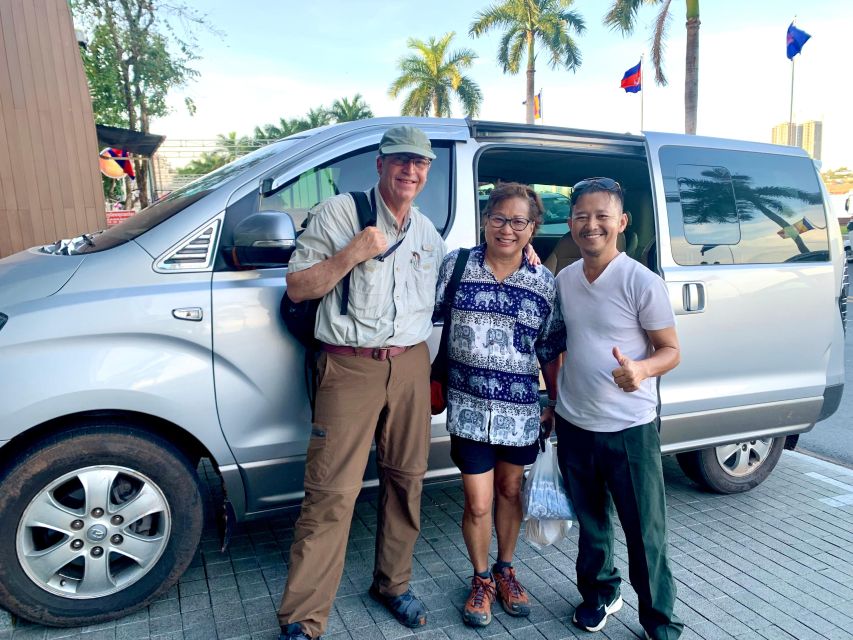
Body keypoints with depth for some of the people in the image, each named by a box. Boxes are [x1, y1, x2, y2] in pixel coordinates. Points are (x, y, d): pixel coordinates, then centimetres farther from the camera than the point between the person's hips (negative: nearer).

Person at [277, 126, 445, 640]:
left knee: (406, 480, 12)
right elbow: (297, 288, -4)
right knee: (332, 493, -6)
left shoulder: (429, 234, 15)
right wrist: (351, 255, -15)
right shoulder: (339, 213, -1)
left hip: (411, 366, 5)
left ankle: (394, 583, 33)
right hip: (350, 367, -5)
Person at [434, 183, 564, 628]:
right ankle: (481, 580, 31)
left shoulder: (544, 283, 0)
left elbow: (550, 350, 7)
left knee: (510, 491, 18)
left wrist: (556, 402, 8)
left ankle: (505, 570, 42)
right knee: (478, 501, 4)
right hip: (469, 406, -1)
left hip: (521, 408, 2)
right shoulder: (456, 266, -5)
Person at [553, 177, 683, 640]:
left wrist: (641, 369, -29)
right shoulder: (563, 280, 3)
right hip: (573, 425, 5)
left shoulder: (642, 282, -13)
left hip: (629, 429, -4)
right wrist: (553, 400, 13)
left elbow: (671, 350, -8)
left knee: (645, 532, 7)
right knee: (590, 521, 21)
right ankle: (599, 593, 43)